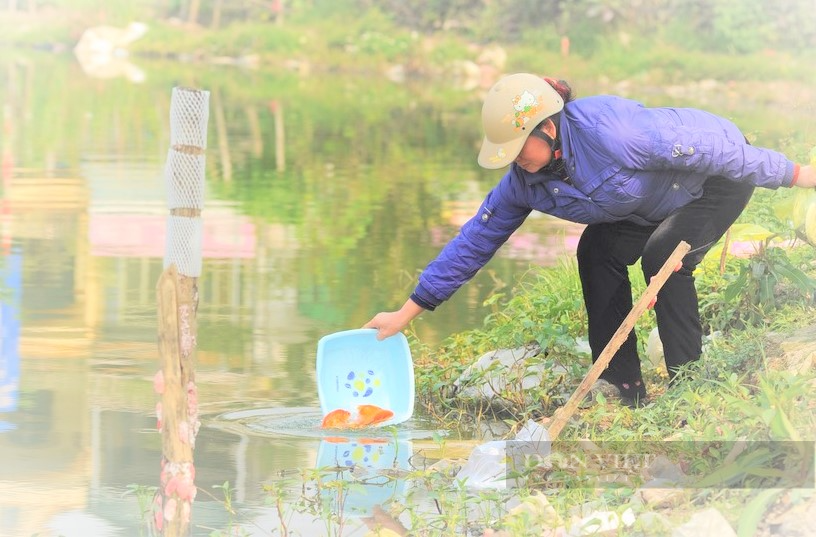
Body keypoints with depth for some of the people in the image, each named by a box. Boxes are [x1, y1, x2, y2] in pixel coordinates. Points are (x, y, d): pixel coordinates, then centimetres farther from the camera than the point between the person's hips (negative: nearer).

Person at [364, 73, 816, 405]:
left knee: (663, 255, -26)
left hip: (724, 173, -8)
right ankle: (621, 383, 2)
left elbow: (703, 143, -32)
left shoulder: (609, 130, -38)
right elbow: (474, 241, -6)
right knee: (597, 250, -4)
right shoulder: (524, 181, -13)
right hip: (658, 203, 8)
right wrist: (407, 312, -8)